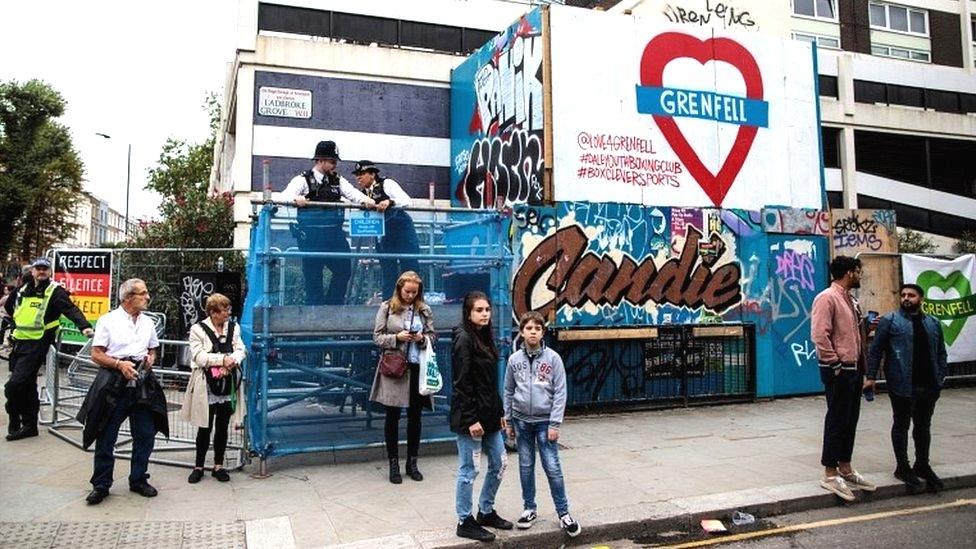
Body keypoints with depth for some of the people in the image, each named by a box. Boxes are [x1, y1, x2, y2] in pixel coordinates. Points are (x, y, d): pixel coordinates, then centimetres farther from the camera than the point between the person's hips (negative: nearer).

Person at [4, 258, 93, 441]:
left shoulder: (55, 291, -7)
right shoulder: (23, 290, 12)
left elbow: (71, 309, -21)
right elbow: (9, 307, 30)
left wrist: (84, 326, -37)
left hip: (36, 345, -7)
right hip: (19, 342, 7)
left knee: (14, 386, -12)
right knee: (27, 386, 14)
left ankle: (15, 423, 7)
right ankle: (29, 424, 23)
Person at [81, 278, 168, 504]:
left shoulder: (148, 322, 13)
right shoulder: (109, 320, -2)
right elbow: (96, 354, -5)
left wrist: (151, 358, 0)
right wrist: (119, 363, -19)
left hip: (143, 383, 4)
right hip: (114, 384, -4)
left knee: (145, 435, 6)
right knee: (106, 437, 3)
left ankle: (138, 480, 22)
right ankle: (101, 485, 16)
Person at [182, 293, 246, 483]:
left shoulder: (234, 328, 6)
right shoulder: (198, 329, -6)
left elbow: (240, 350, 2)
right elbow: (198, 356, -13)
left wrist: (230, 363, -17)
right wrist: (223, 359, -20)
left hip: (228, 386, 4)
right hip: (207, 387, -3)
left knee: (222, 427, 11)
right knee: (205, 428, 5)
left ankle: (218, 466, 23)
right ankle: (199, 466, 21)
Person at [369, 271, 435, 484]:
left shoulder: (424, 310, 6)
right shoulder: (387, 308, 0)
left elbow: (433, 336, 10)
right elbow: (377, 337, 0)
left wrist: (422, 338, -11)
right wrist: (397, 337, -16)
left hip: (417, 368, 2)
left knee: (415, 416, 10)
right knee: (393, 417, 6)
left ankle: (412, 462, 24)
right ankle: (393, 464, 18)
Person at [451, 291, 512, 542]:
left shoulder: (485, 338, 11)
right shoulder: (464, 339, -14)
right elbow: (462, 384, -18)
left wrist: (500, 413, 14)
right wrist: (471, 419, -20)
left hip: (489, 414, 9)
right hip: (470, 416, -9)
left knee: (499, 464, 15)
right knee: (469, 471, 3)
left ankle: (486, 512, 32)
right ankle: (465, 522, 17)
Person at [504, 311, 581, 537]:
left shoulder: (552, 358, -6)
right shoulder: (514, 359, 1)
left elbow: (560, 392, -6)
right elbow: (509, 392, 9)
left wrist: (555, 423, -10)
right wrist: (509, 421, 9)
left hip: (545, 421, -2)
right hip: (522, 420, 3)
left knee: (552, 468, -2)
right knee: (526, 466, 11)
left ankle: (563, 513, 11)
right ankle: (529, 508, 25)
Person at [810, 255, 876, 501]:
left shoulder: (850, 301, 17)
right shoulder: (827, 298, -13)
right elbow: (820, 335, -20)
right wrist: (836, 365, -19)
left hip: (854, 368, 9)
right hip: (838, 370, -9)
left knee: (850, 420, 14)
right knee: (837, 420, -4)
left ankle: (845, 469, 25)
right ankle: (830, 475, 3)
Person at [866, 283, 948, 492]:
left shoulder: (933, 323, 13)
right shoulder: (889, 321, -2)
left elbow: (941, 352, 15)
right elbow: (875, 350, -4)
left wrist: (942, 376, 5)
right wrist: (871, 377, -10)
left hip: (929, 385, 5)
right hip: (902, 385, -4)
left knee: (924, 426, 14)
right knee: (901, 424, 5)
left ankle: (922, 465, 27)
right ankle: (902, 467, 15)